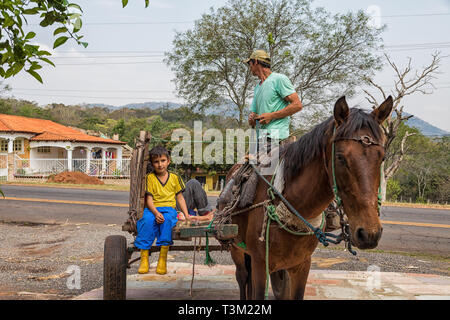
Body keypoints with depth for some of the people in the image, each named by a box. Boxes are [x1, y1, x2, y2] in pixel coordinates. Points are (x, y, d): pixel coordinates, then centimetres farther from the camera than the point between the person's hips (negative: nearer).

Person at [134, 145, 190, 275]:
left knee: (167, 220, -36)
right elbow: (149, 199, -2)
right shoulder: (149, 177, 5)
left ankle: (163, 259, -31)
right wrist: (156, 213, -20)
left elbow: (180, 197, 16)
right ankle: (144, 258, -29)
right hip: (152, 208, -1)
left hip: (169, 208, 1)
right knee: (147, 220, -36)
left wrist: (186, 215, 5)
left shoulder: (174, 178, 12)